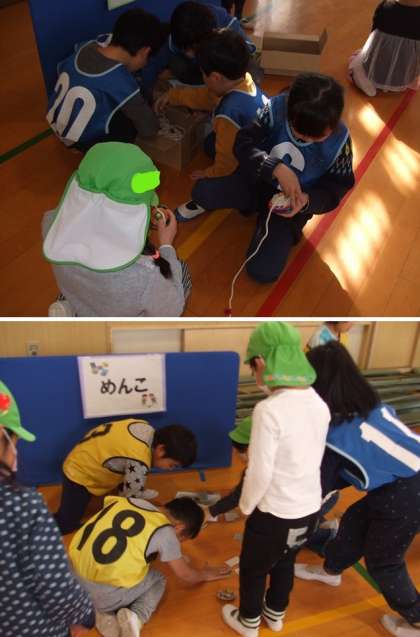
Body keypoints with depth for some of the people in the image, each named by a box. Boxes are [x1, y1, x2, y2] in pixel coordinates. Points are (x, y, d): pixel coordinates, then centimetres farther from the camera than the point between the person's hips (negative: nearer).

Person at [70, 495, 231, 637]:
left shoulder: (128, 501, 11)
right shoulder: (165, 532, -2)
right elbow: (186, 575, 12)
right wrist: (205, 574, 34)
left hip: (73, 582, 5)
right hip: (107, 595, -4)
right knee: (158, 580, 22)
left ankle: (102, 614, 10)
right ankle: (136, 616, -3)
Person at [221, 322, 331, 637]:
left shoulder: (269, 409, -28)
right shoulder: (319, 404, -6)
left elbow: (260, 473, -22)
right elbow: (312, 458, 5)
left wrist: (246, 506, -4)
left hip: (276, 513, -6)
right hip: (310, 508, 6)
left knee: (253, 568, 22)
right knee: (285, 562, 31)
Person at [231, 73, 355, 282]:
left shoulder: (339, 140, -22)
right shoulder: (276, 109, -23)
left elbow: (337, 187, -11)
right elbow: (244, 143, -25)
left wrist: (307, 201, -32)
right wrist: (275, 168, -41)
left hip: (293, 202, -2)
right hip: (258, 182, 2)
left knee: (263, 271, -16)